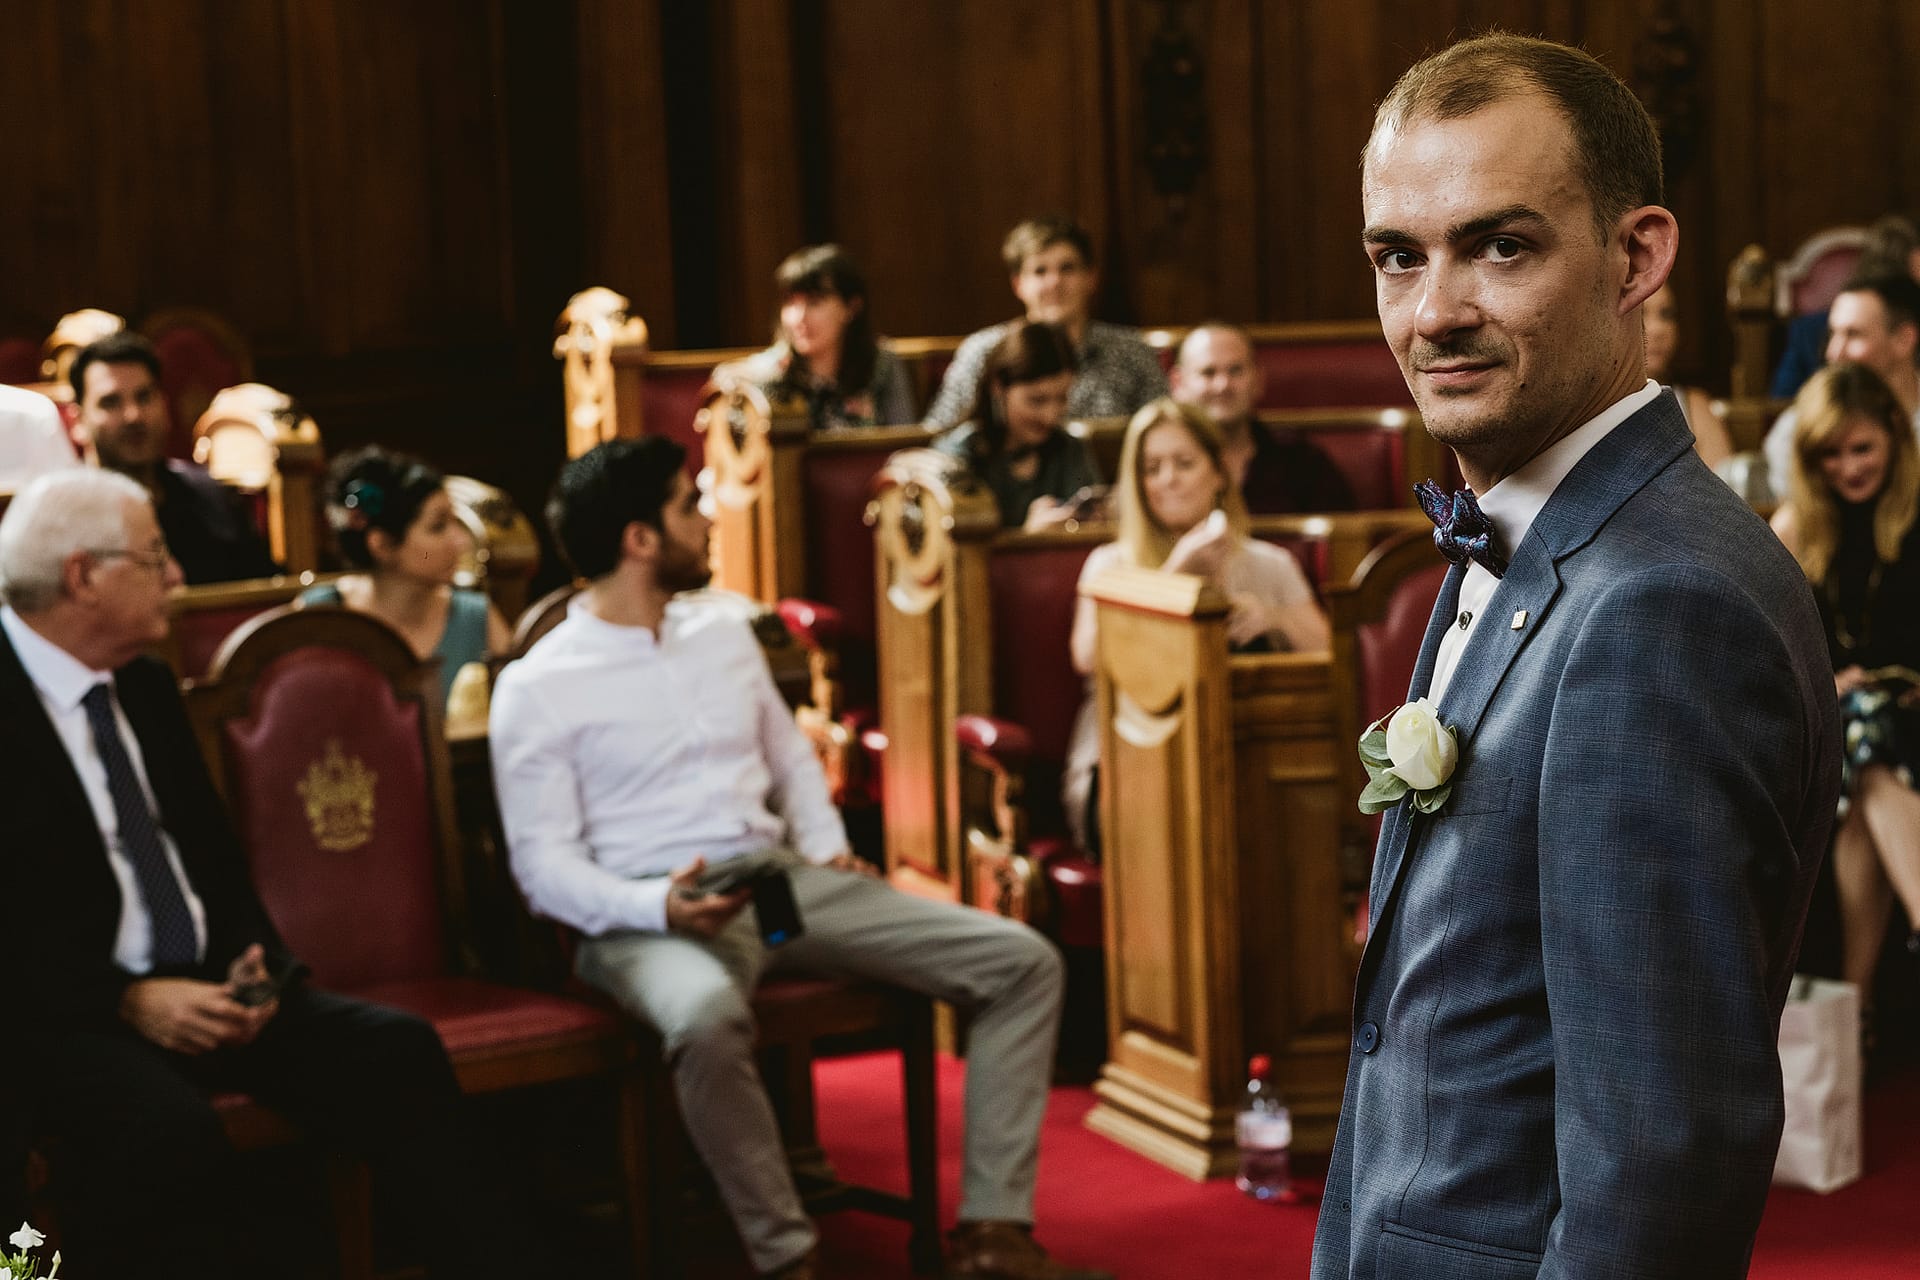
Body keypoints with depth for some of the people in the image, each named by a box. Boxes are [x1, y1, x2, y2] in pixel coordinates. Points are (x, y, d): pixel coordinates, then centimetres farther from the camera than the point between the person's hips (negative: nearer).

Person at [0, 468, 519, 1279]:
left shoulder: (145, 686, 14)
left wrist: (248, 960, 0)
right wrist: (129, 1001, -21)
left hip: (201, 989, 7)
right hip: (70, 1016, -7)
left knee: (397, 1054, -15)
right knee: (167, 1129, -37)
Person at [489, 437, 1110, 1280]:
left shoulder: (724, 632, 15)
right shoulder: (536, 688, -5)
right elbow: (544, 866, -9)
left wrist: (827, 849, 4)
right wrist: (658, 905, -26)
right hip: (651, 916, -6)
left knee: (1021, 962, -7)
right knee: (707, 1017, -44)